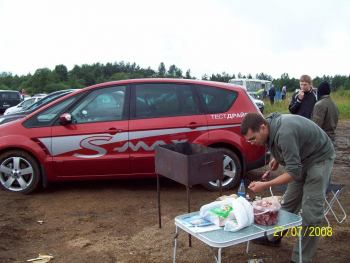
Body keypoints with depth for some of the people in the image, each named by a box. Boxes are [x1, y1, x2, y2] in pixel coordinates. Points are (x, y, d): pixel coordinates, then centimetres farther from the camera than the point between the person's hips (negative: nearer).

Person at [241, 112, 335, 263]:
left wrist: (266, 185, -37)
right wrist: (277, 159, 0)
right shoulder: (270, 124, -10)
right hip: (302, 158, 8)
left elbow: (293, 172, -34)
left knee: (310, 211, -9)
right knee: (289, 202, 16)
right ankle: (274, 237, 30)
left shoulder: (285, 133, -37)